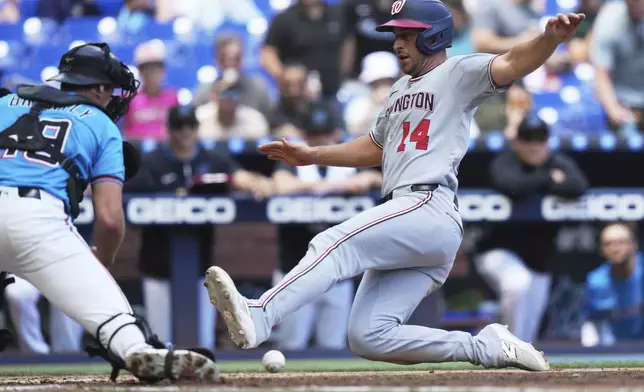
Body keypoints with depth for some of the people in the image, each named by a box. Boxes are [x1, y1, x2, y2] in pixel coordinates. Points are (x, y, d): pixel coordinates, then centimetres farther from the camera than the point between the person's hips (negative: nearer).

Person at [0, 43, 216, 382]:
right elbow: (110, 218, 11)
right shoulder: (102, 126, 22)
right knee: (105, 306, -10)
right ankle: (142, 353, -40)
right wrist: (99, 269, 26)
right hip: (40, 217, -2)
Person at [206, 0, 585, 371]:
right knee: (369, 337, -3)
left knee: (334, 244, -27)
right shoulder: (402, 88, 29)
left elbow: (512, 64, -16)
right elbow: (374, 148, 41)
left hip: (429, 209, -9)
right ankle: (488, 347, 1)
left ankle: (257, 318, -43)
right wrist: (310, 155, 35)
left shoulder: (459, 73, 2)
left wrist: (551, 38, -37)